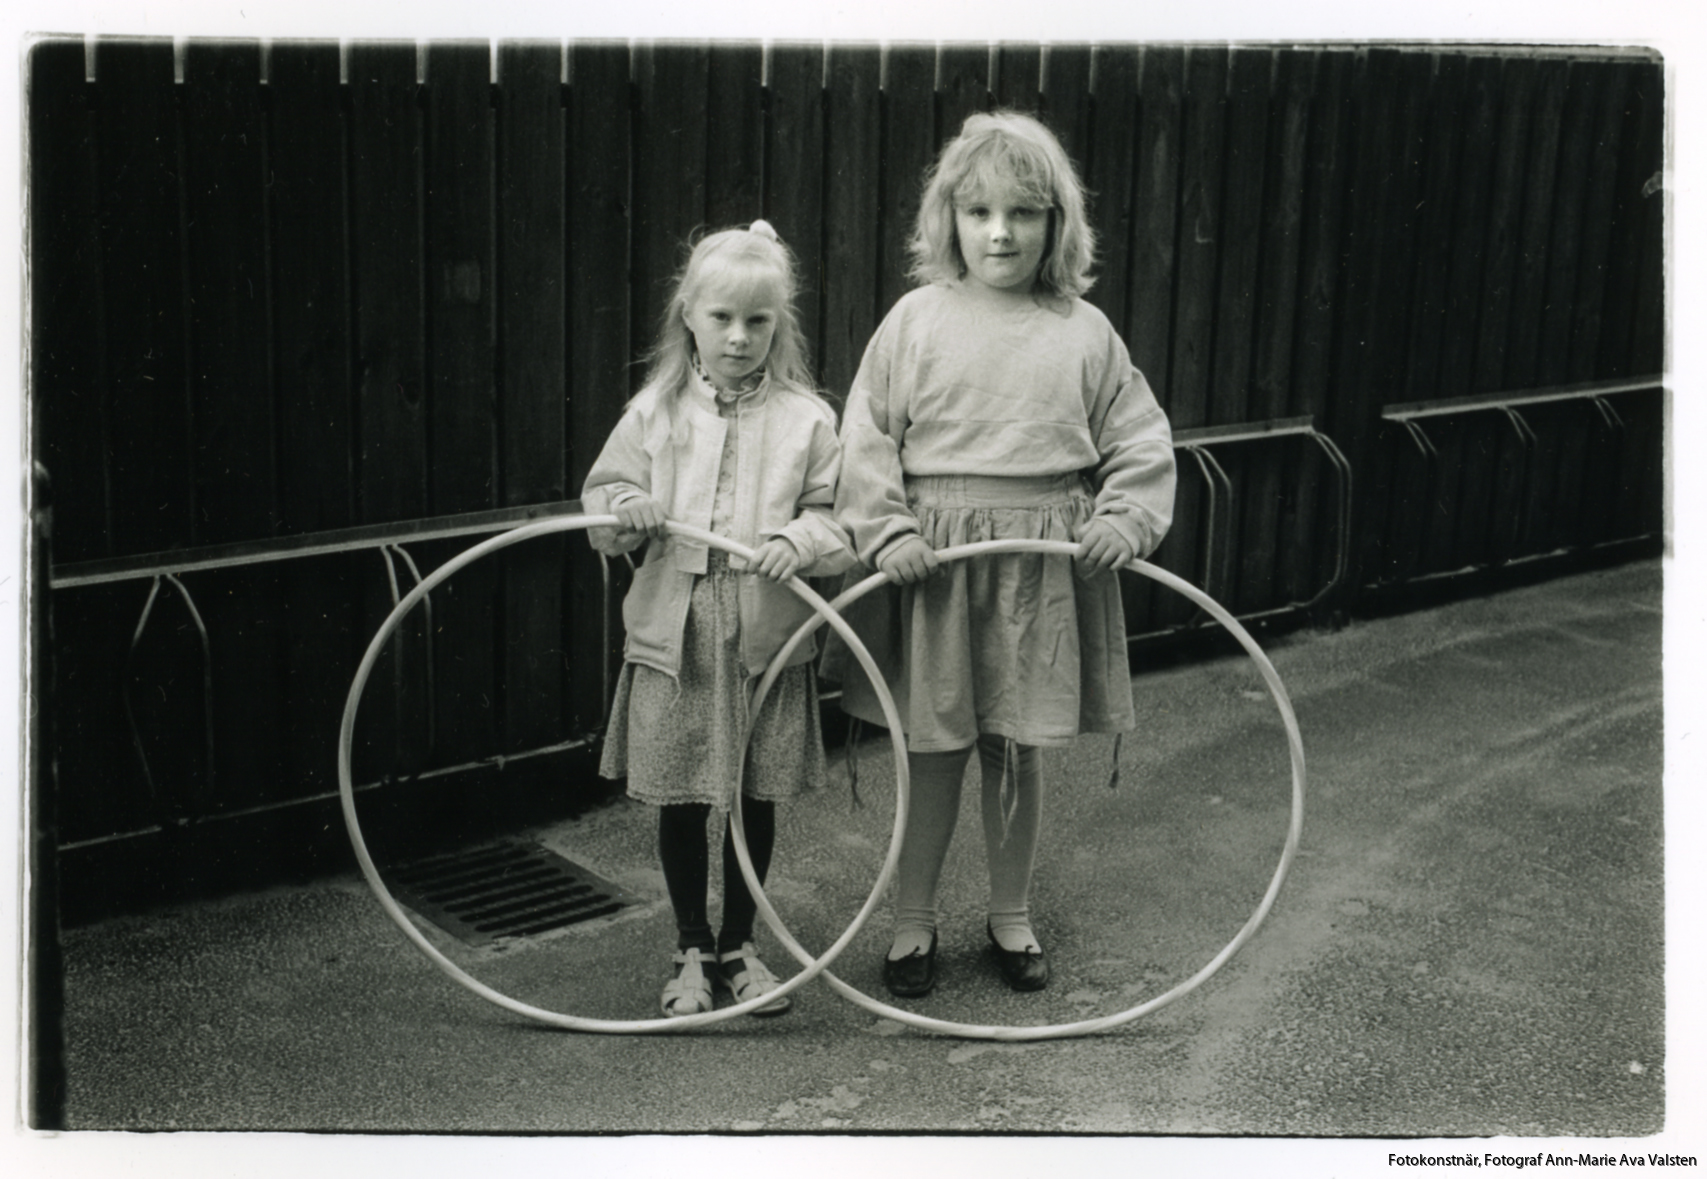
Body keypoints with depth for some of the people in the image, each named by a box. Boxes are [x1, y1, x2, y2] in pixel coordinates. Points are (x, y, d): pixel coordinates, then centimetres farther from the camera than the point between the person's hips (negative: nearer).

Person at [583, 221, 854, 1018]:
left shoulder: (807, 419, 0)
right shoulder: (655, 410, 3)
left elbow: (841, 519, 0)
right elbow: (602, 496, 9)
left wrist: (799, 541, -20)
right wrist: (625, 514, -13)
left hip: (768, 642, 0)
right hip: (673, 638, 1)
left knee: (757, 799, 11)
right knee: (680, 803, 9)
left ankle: (739, 943, 30)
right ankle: (692, 950, 26)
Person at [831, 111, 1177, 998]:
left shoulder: (1084, 332, 3)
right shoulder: (917, 318, -1)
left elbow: (1139, 440, 7)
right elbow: (866, 435, -1)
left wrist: (1124, 519, -8)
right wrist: (886, 529, -12)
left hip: (1044, 568, 1)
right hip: (934, 559, -1)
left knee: (1019, 751, 12)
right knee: (933, 750, 7)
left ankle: (1010, 918, 31)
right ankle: (913, 923, 25)